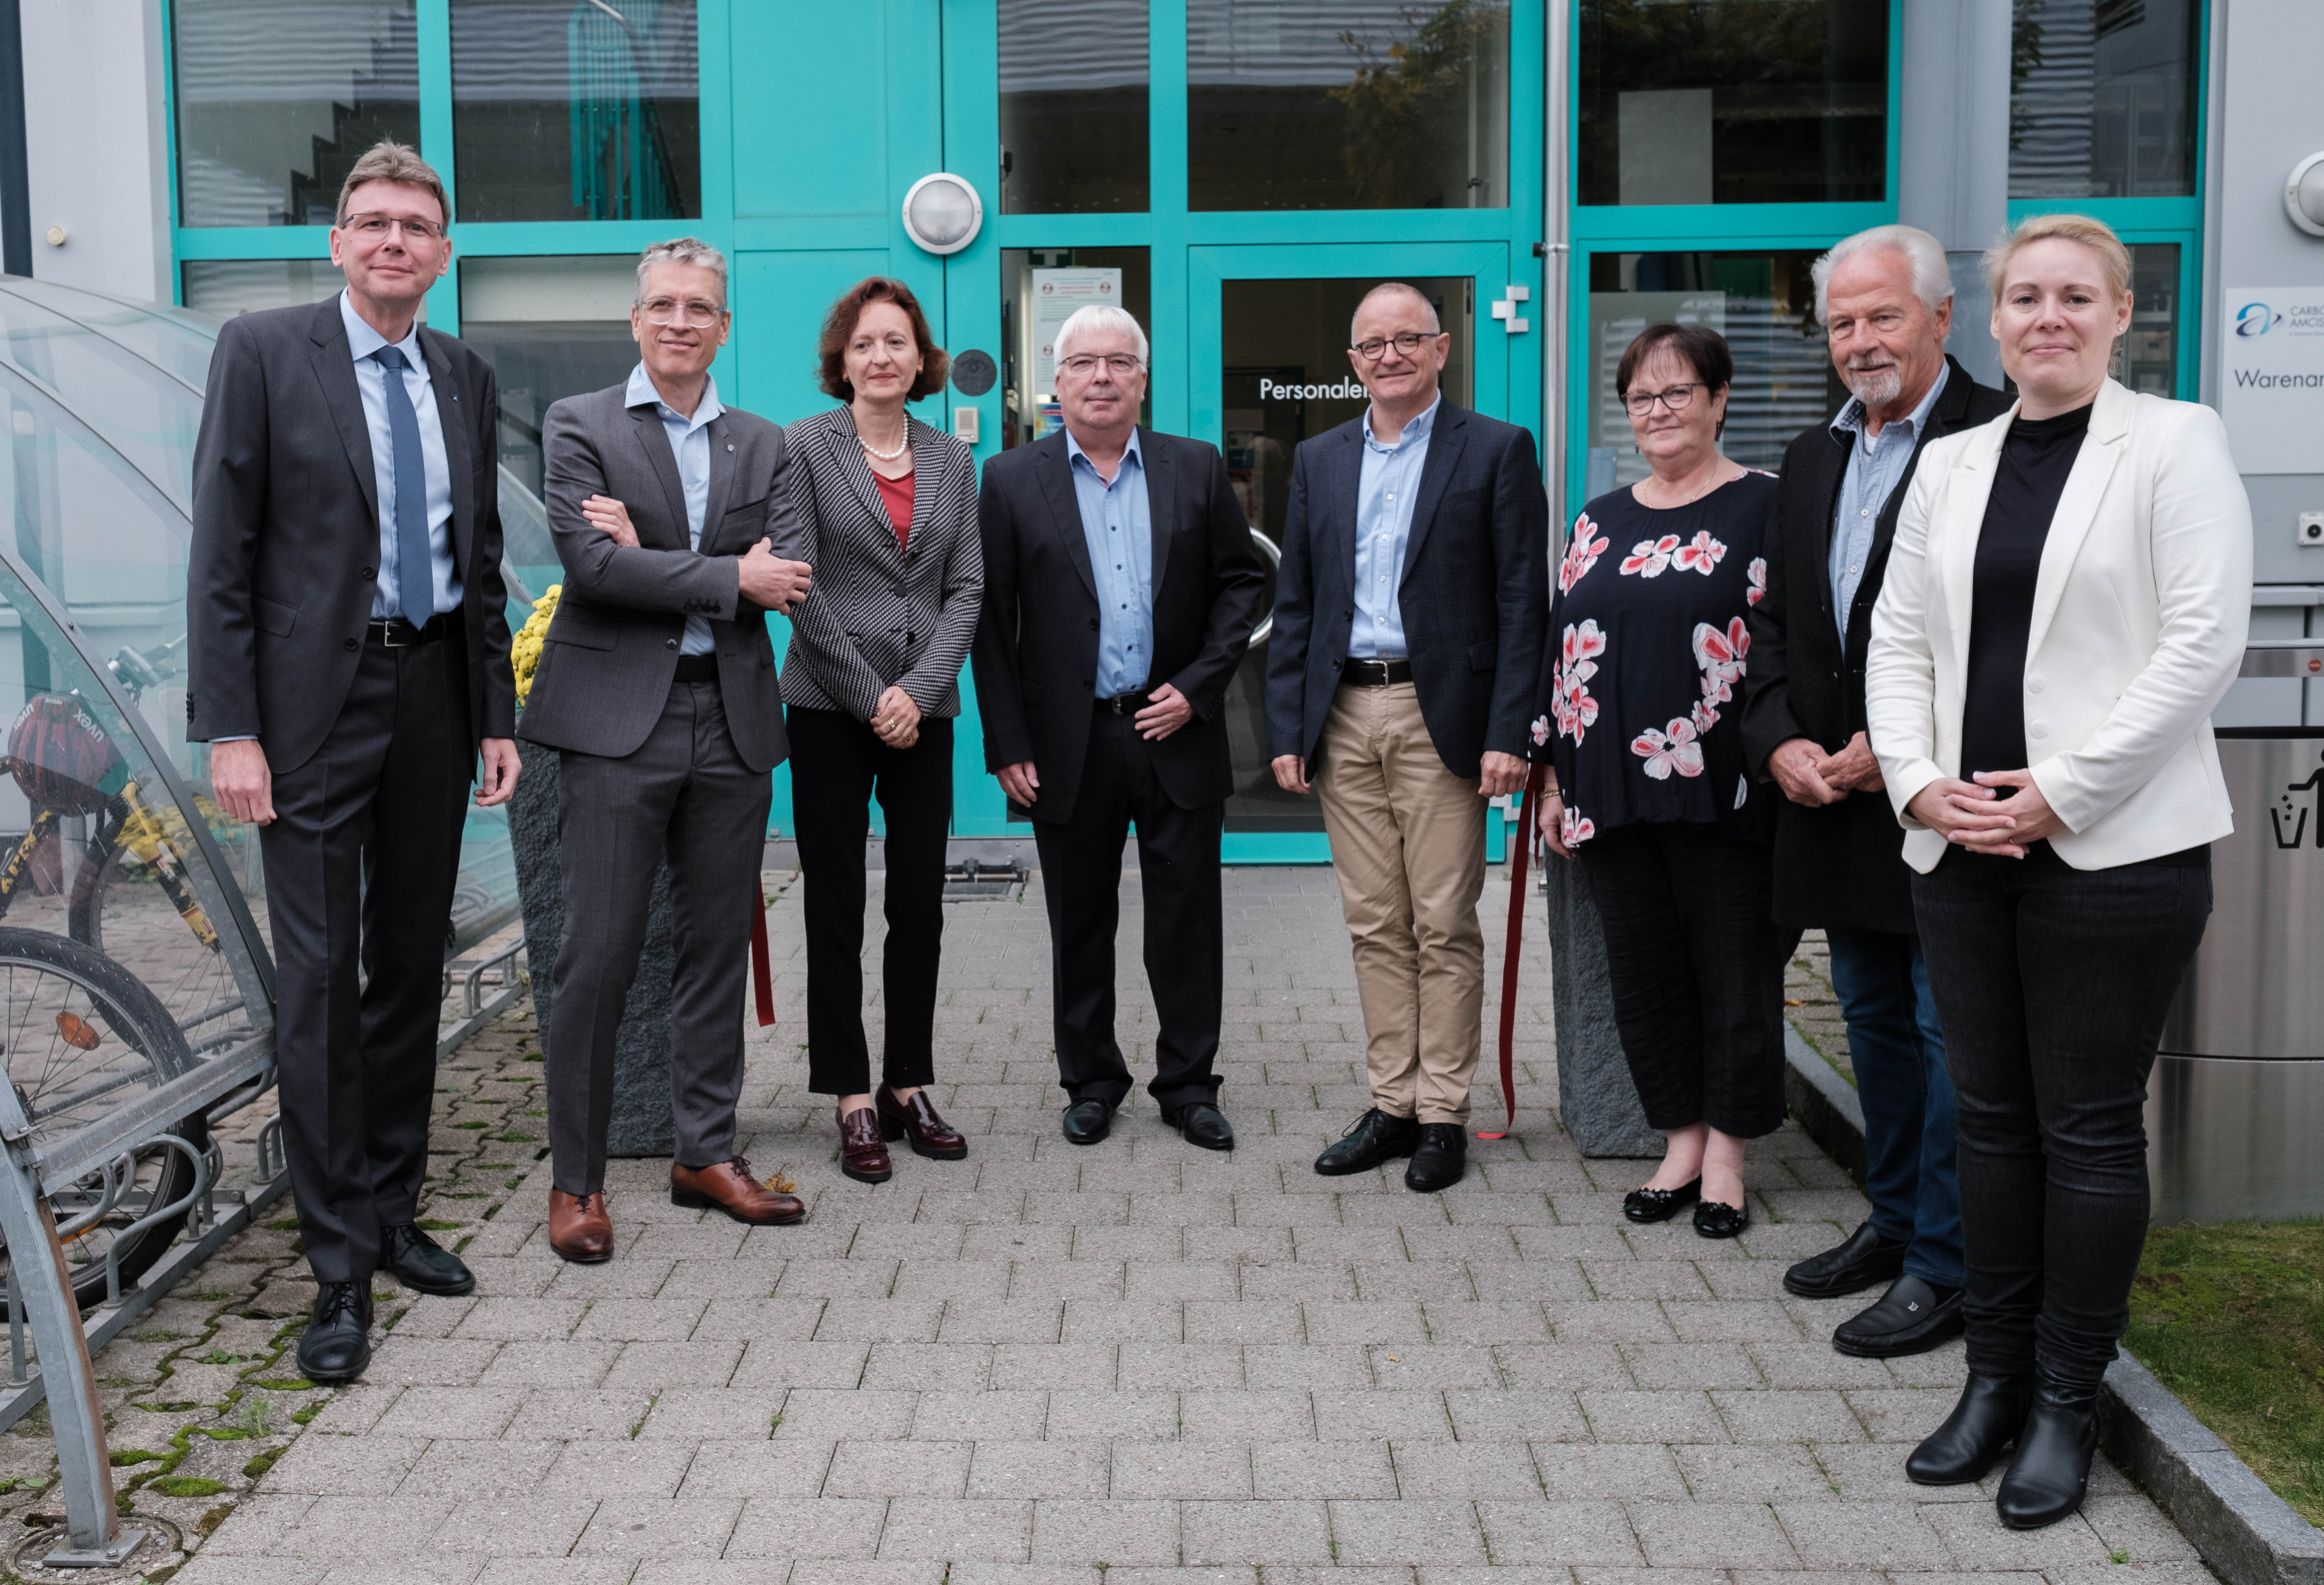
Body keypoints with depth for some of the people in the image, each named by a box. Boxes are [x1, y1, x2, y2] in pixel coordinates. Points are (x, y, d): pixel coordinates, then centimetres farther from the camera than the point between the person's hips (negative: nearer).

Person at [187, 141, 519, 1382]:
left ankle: (392, 1212, 25)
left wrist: (497, 716, 11)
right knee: (319, 978, -3)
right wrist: (229, 730, -13)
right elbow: (221, 554, -7)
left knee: (412, 967, 12)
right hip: (318, 697, -5)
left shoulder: (465, 378, 11)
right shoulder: (263, 351, -3)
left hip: (435, 695, 5)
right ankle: (340, 1265, 6)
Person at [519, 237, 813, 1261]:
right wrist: (729, 575, -11)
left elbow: (793, 578, -3)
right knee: (598, 954, -3)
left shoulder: (764, 446, 13)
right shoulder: (579, 426, 3)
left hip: (732, 719, 4)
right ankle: (576, 1179, 9)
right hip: (618, 720, -4)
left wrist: (652, 557, -11)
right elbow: (592, 563, -12)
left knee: (718, 946, 10)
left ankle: (705, 1154, 22)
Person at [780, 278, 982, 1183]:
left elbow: (967, 588, 5)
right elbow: (800, 587, -6)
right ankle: (853, 1100, 9)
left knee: (921, 904, 6)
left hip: (924, 707, 3)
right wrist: (870, 696, -9)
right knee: (836, 906, 1)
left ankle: (909, 1087, 17)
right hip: (832, 706, -3)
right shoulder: (803, 447, 0)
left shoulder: (952, 461, 11)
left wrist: (917, 689, -8)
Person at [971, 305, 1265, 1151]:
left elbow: (1242, 581, 7)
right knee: (1080, 923, 10)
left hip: (1176, 733, 1)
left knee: (1188, 921, 6)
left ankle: (1188, 1082, 21)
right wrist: (1006, 746, -4)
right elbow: (990, 619, 0)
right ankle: (1091, 1080, 26)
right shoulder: (1013, 480, 1)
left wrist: (1197, 685, -5)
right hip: (1071, 744, 0)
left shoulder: (1198, 469, 5)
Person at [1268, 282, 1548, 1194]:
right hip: (1343, 719, 4)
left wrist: (1508, 734, -12)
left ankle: (1443, 1116, 11)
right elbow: (1294, 604, 13)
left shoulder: (1496, 451, 1)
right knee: (1375, 926, 9)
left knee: (1444, 927, 0)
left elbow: (1523, 602, -4)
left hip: (1441, 717, -4)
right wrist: (1286, 730, 5)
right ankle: (1391, 1105, 19)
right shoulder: (1319, 461, 14)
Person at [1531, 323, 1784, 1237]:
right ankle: (1681, 1144, 25)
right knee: (1643, 974, 10)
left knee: (1733, 973, 5)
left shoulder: (1764, 508, -2)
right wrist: (1555, 777, 10)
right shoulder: (1600, 522, 13)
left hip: (1720, 786, -5)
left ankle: (1726, 1154, 20)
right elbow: (1562, 649, 14)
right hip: (1614, 789, 5)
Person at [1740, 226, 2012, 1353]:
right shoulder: (1811, 460, 15)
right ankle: (1894, 1220, 33)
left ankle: (1946, 1267, 12)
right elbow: (1773, 624, 15)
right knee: (1874, 1019, 18)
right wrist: (1780, 744, -1)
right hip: (1829, 797, 8)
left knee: (1952, 1030, 1)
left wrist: (1897, 749, -18)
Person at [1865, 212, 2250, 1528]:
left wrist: (2057, 793, -15)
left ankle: (2067, 1402, 16)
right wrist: (1919, 778, -4)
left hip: (2113, 848, -5)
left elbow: (2205, 640, -11)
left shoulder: (2175, 443, -2)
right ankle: (1997, 1377, 23)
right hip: (1964, 843, 5)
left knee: (2090, 1127, 2)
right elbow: (1900, 636, 13)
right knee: (1992, 1116, 11)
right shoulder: (1951, 463, 12)